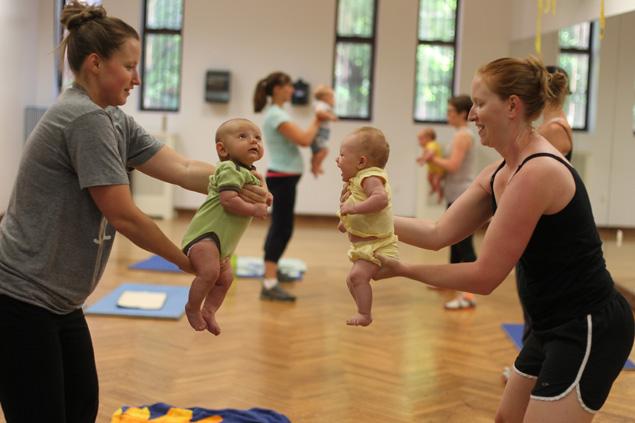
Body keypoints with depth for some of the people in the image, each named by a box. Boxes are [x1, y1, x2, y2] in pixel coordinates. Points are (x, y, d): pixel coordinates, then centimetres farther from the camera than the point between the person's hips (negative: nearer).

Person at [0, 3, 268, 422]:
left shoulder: (113, 120, 9)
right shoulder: (85, 119, -20)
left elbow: (181, 168, 2)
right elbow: (123, 216, -19)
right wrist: (185, 260, -7)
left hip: (57, 300, 10)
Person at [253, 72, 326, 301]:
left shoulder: (278, 113, 16)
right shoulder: (276, 115, -16)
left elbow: (300, 137, 15)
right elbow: (304, 140, -23)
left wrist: (316, 121, 6)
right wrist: (317, 121, -8)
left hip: (284, 177, 10)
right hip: (282, 178, -10)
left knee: (280, 226, 21)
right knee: (282, 229, -14)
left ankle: (271, 269, 36)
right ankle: (269, 284, -18)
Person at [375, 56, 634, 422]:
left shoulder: (536, 172, -25)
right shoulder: (500, 173, 5)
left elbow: (485, 277, -22)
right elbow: (439, 234, 5)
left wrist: (402, 270, -14)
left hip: (588, 329, -10)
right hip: (557, 325, 10)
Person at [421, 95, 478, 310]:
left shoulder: (463, 135, -14)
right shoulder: (462, 134, 17)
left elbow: (453, 165, -23)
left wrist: (433, 159, -9)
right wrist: (435, 160, 3)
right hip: (456, 196, 10)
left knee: (465, 245, -14)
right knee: (455, 241, 23)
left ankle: (469, 295, -16)